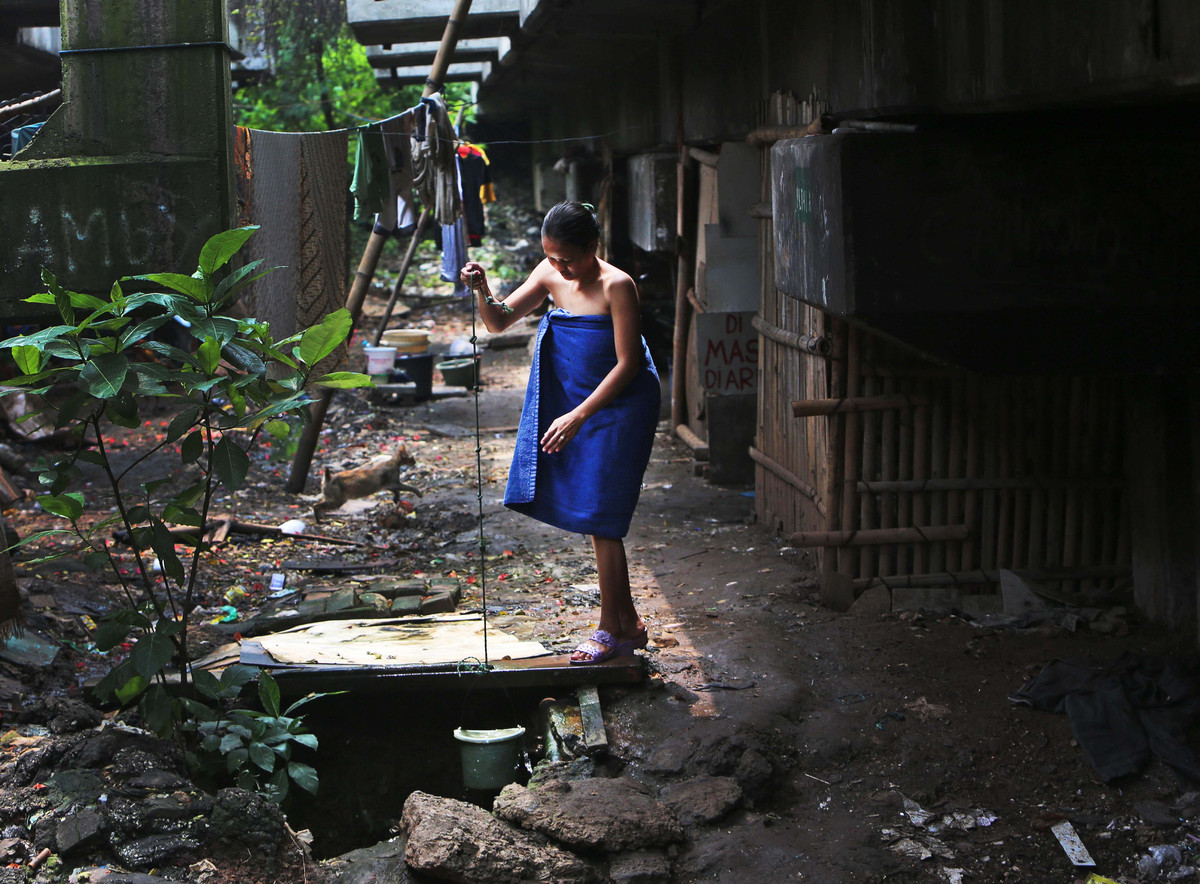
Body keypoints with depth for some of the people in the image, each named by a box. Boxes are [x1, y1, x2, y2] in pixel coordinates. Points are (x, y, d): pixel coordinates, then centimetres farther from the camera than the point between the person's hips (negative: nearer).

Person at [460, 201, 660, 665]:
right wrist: (482, 291, -20)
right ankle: (628, 624, 24)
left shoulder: (616, 286, -19)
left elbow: (628, 364, -19)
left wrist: (579, 414, -22)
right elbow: (500, 322, 1)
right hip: (578, 407, 7)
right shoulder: (550, 276, -1)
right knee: (599, 522, 12)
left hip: (619, 409, -7)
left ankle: (610, 630, 8)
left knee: (601, 520, -4)